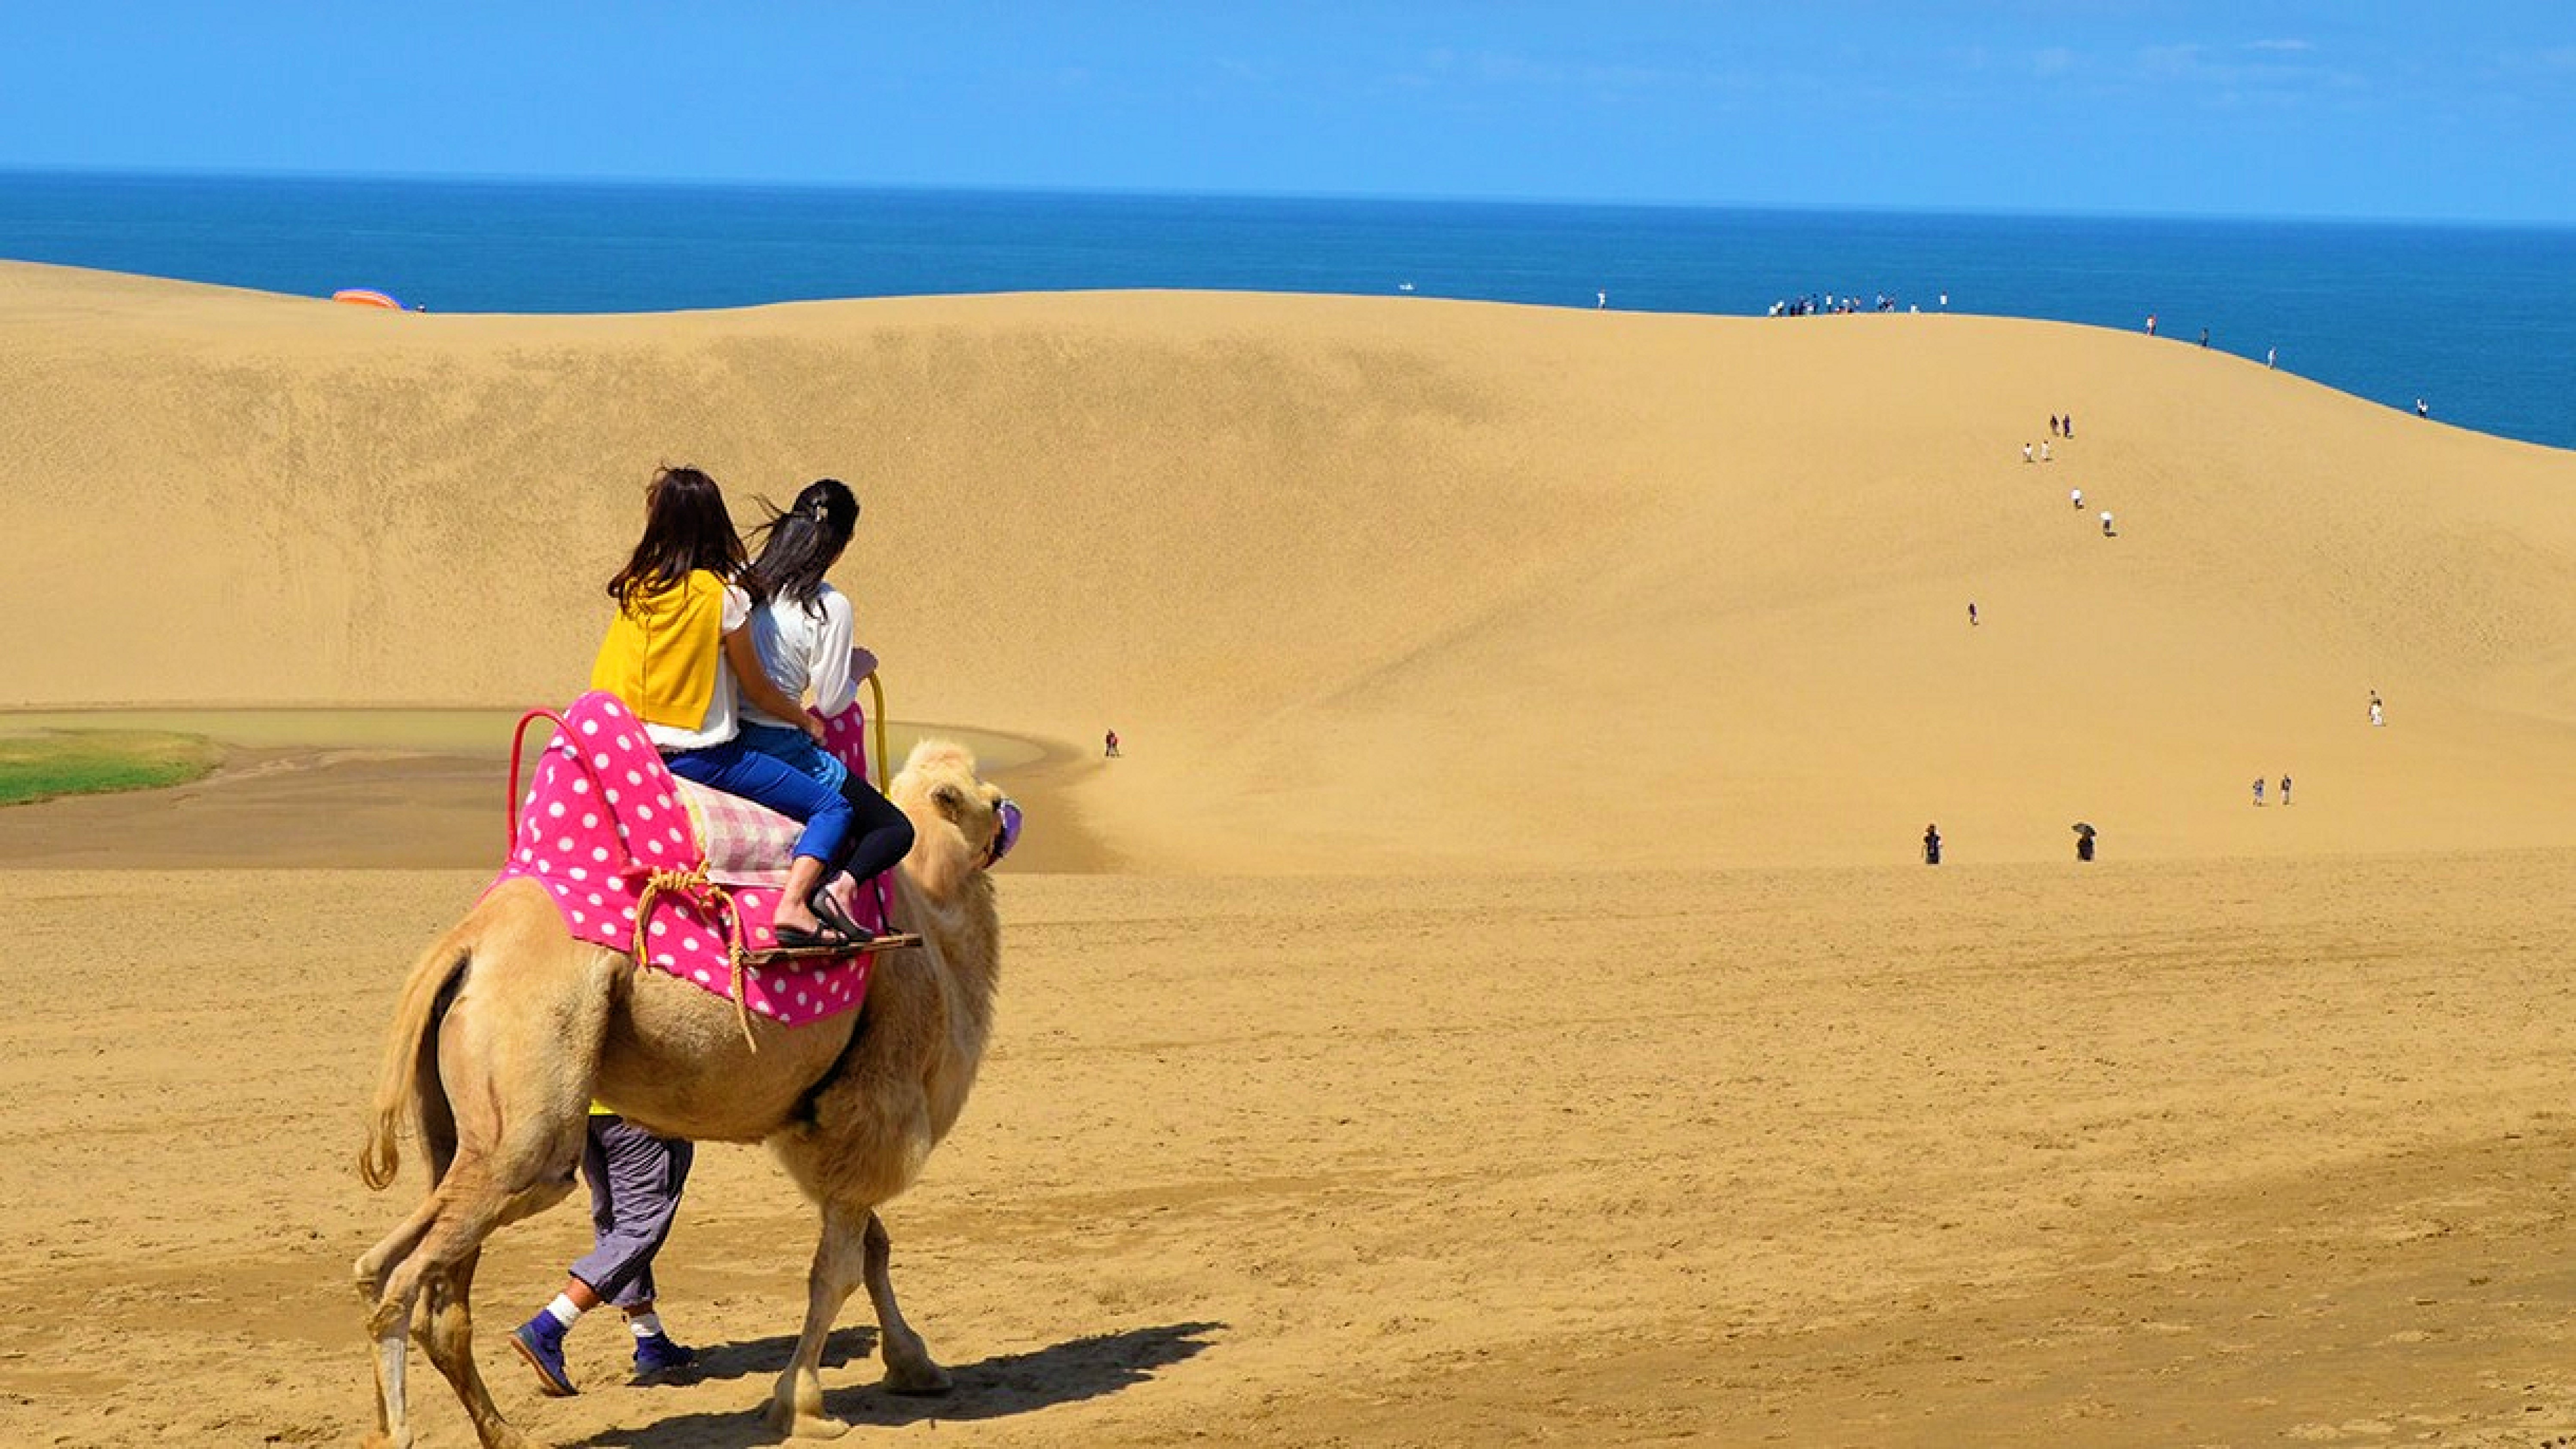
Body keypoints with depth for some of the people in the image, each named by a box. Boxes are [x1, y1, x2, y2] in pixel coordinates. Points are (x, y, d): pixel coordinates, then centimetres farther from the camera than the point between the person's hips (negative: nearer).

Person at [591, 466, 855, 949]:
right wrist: (806, 719, 15)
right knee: (833, 808, -5)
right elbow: (758, 688, -3)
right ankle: (793, 907, -24)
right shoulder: (724, 594, -12)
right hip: (702, 754, -6)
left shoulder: (635, 587, 1)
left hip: (635, 747, 6)